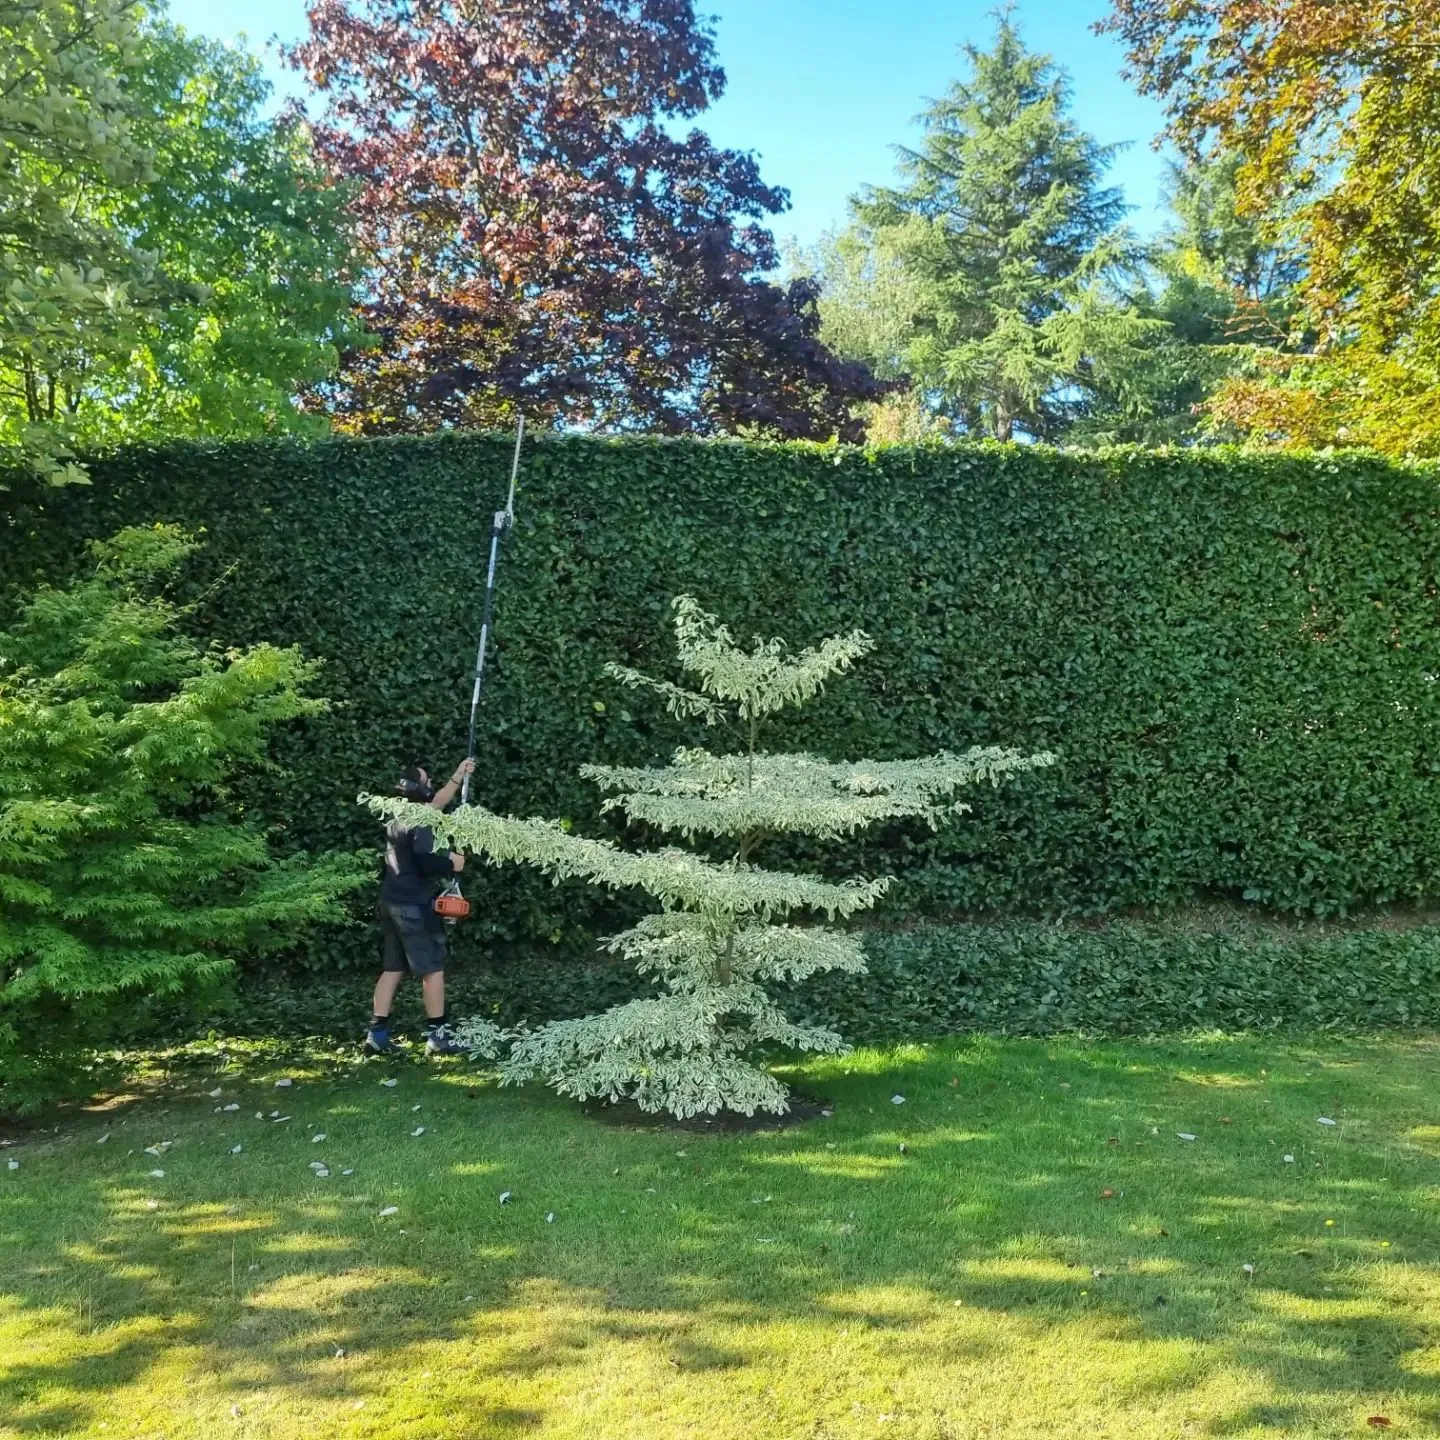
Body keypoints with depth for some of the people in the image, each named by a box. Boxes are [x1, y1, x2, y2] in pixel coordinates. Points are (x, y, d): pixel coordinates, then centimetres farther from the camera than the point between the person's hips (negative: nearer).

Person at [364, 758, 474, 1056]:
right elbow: (426, 863, -26)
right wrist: (453, 864, -9)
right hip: (414, 906, -9)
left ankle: (377, 1033, 12)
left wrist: (458, 777, 25)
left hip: (392, 902, 9)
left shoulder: (398, 817, 12)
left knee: (393, 968, 12)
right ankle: (437, 1035, 4)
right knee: (433, 969, 0)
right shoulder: (418, 824, -17)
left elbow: (436, 803, 25)